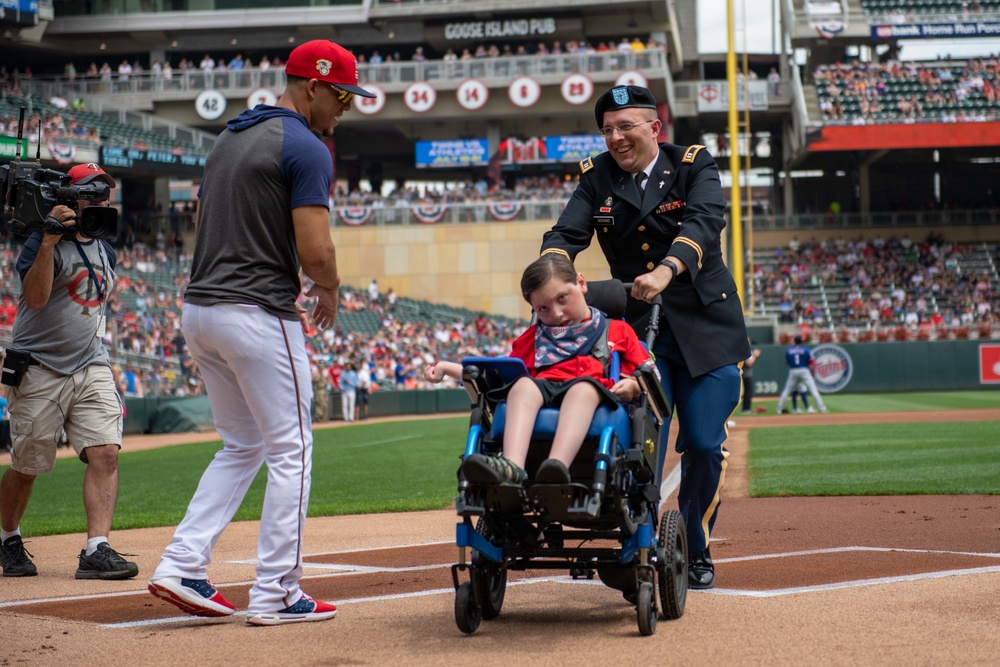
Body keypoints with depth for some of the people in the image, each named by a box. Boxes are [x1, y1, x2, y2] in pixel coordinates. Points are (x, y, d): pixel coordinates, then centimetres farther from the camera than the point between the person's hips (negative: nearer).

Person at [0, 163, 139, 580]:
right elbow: (35, 298, -25)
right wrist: (48, 242, -34)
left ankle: (96, 549, -14)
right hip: (39, 371, -5)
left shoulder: (104, 251, 14)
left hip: (91, 369, 6)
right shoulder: (44, 242, -9)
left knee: (105, 453, -12)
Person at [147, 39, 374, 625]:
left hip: (200, 310, 9)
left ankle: (182, 566, 9)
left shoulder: (229, 140, 17)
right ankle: (276, 594, 3)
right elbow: (316, 252, -18)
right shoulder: (306, 149, -10)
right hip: (259, 317, -9)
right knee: (290, 451, 1)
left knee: (243, 446, 19)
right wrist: (329, 292, 3)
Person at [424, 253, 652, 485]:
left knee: (584, 386, -38)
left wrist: (632, 385, -6)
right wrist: (447, 367, 28)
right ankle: (511, 466, -57)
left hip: (594, 390, -2)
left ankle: (558, 465, -63)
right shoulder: (533, 336, 35)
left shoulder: (618, 330, 25)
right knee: (524, 384, -32)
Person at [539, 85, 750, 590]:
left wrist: (665, 270, -41)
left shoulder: (694, 166, -4)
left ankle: (695, 553, 16)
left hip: (704, 325, -1)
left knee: (704, 443, -2)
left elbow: (703, 223, -23)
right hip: (635, 324, 1)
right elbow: (566, 233, -9)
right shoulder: (596, 178, 5)